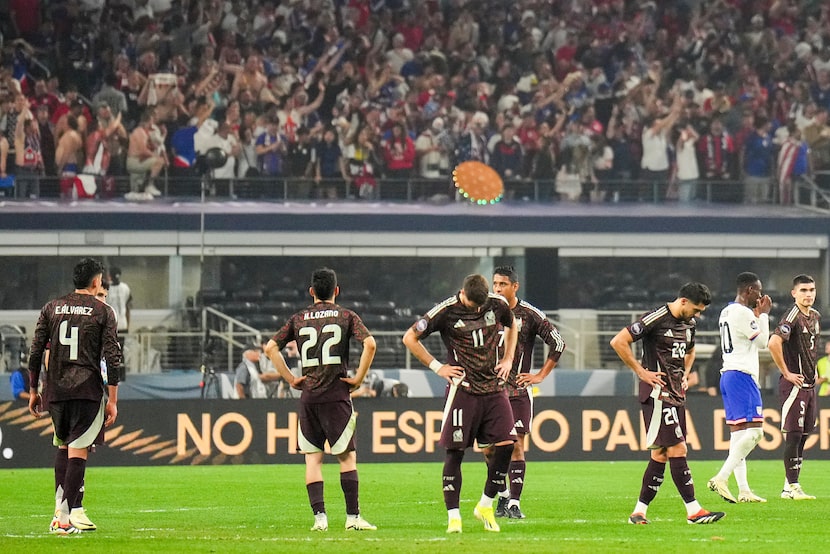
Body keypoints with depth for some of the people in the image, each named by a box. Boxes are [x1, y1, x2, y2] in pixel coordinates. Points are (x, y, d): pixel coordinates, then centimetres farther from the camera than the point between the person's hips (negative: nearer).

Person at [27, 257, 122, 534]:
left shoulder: (52, 308, 10)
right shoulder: (103, 312, 0)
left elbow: (35, 352, 8)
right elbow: (112, 358, -5)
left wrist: (33, 391, 16)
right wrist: (112, 400, -2)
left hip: (55, 391, 4)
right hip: (87, 391, -4)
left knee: (63, 447, 19)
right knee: (78, 451, -5)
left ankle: (69, 509, 13)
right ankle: (64, 517, -12)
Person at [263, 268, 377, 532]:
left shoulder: (298, 319, 10)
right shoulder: (346, 316, 2)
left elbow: (271, 347, 5)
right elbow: (370, 344, -12)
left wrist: (290, 378, 8)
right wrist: (359, 377, -4)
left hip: (308, 396, 2)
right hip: (337, 394, -2)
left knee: (312, 458, 5)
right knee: (347, 456, 2)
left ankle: (319, 515, -4)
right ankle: (353, 517, -2)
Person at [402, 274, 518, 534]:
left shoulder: (498, 304, 3)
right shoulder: (446, 311, -9)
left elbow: (511, 326, 27)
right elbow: (410, 338, -1)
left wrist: (507, 359, 14)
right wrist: (437, 366, -4)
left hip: (494, 388, 4)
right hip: (463, 390, -4)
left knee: (506, 444, -5)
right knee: (455, 451, -4)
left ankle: (485, 506, 12)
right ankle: (453, 516, 1)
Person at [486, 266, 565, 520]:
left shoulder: (530, 315, -3)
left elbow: (558, 343, 3)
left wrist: (540, 375, -1)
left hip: (518, 391, -3)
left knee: (516, 445, -7)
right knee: (489, 447, 1)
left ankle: (514, 503, -3)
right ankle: (503, 496, 19)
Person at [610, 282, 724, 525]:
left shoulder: (688, 324, 14)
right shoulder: (656, 319, -13)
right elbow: (618, 342, -16)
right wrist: (641, 372, -14)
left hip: (676, 394, 9)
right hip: (658, 393, -9)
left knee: (661, 454, 8)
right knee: (678, 450, -11)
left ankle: (639, 512, 13)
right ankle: (694, 511, -12)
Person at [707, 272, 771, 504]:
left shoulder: (726, 312, 16)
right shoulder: (743, 313, -13)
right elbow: (762, 341, -6)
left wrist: (758, 314, 21)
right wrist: (763, 314, 5)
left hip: (727, 375, 11)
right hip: (742, 375, -11)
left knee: (738, 433, 7)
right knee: (754, 431, -13)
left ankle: (743, 490, 6)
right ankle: (721, 478, -20)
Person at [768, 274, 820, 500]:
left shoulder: (815, 316, 14)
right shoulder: (792, 316, -14)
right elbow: (774, 343, -27)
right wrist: (786, 373, -19)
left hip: (810, 384, 9)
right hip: (794, 383, -9)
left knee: (803, 436, 9)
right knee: (793, 436, -8)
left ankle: (791, 486, 13)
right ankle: (792, 487, -6)